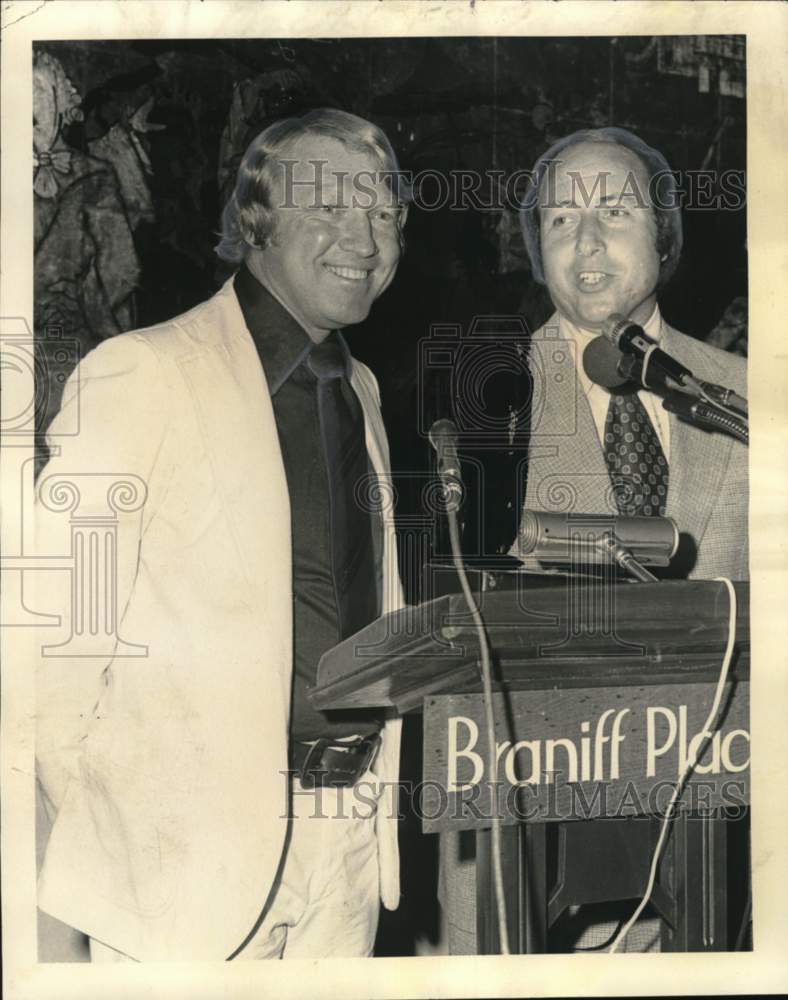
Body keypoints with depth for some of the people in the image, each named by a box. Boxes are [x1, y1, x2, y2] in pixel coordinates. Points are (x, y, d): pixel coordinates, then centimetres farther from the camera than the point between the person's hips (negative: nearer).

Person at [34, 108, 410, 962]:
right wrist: (92, 825, -7)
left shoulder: (360, 388, 12)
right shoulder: (140, 372, -11)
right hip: (192, 853, -6)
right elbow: (61, 622, -11)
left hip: (349, 846, 6)